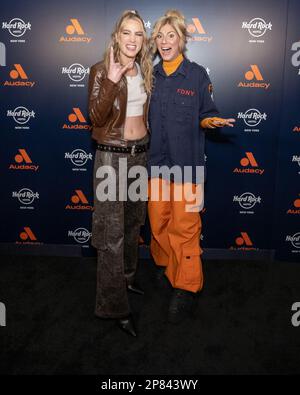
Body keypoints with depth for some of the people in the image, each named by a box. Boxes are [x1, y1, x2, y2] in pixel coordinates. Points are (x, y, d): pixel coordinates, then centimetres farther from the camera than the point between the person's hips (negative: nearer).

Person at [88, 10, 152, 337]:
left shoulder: (145, 71, 9)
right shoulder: (101, 70, -8)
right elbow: (96, 118, -19)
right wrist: (111, 82, -29)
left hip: (139, 153, 7)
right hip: (112, 156, -6)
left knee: (133, 222, 18)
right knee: (111, 231, -3)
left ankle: (126, 278, 39)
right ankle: (114, 305, 8)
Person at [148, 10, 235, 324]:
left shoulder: (198, 74, -1)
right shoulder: (151, 75, 9)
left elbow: (206, 116, 2)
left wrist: (211, 122, -17)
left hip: (186, 162, -4)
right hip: (156, 160, 4)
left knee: (184, 226, -4)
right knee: (158, 220, 12)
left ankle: (186, 288, 8)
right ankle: (164, 265, 36)